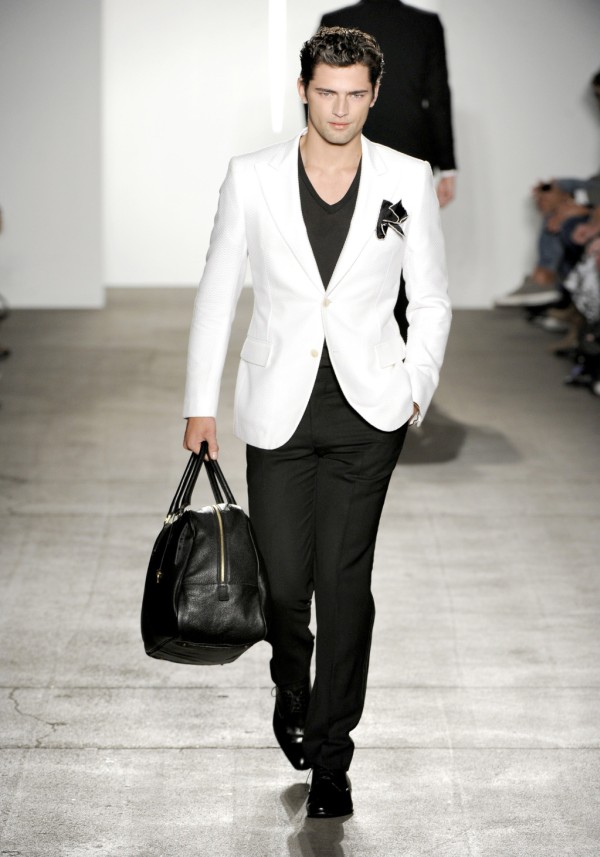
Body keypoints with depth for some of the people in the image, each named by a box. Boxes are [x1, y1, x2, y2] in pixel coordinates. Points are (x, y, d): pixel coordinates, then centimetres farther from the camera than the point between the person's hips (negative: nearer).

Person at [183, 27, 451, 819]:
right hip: (280, 410, 1)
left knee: (344, 580, -4)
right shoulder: (253, 178, 0)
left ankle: (331, 755, 7)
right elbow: (218, 293, 7)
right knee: (282, 579, 4)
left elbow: (432, 300, 9)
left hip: (367, 409, -1)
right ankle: (292, 692, 36)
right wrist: (201, 404, 6)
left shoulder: (408, 181, 0)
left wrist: (417, 387, -1)